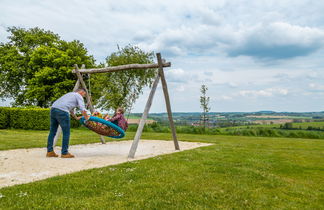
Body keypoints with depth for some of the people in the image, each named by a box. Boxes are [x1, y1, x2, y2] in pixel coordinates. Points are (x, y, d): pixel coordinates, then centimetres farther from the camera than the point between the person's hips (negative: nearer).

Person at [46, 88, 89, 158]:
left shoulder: (70, 94, 34)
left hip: (53, 108, 9)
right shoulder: (79, 96, 9)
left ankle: (50, 151, 17)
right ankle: (64, 153, 2)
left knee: (52, 132, 14)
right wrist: (86, 118, 13)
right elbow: (83, 110, -3)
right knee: (66, 133, 0)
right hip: (62, 111, -9)